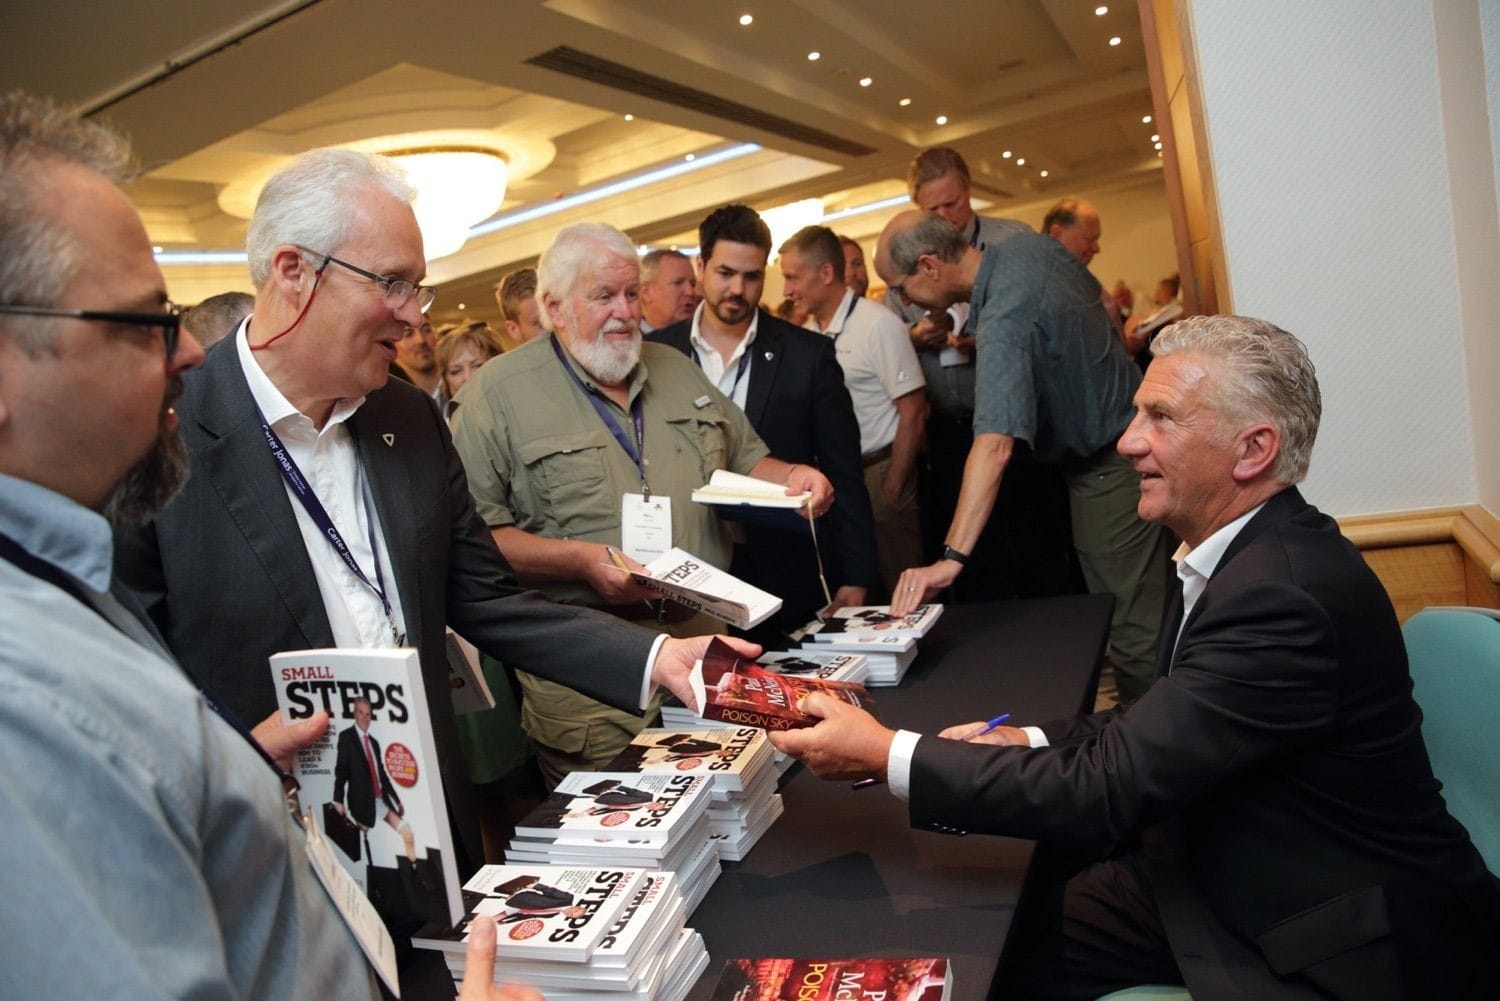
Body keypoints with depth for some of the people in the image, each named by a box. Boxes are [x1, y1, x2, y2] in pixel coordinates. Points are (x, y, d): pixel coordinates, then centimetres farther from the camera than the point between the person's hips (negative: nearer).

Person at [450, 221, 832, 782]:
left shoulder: (677, 370, 14)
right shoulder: (498, 392, -4)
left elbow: (745, 460, 22)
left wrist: (793, 478, 2)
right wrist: (579, 559, -20)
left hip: (706, 634, 5)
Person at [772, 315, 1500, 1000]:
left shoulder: (1286, 595, -29)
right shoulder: (1243, 552, 0)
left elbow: (1107, 789, -29)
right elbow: (1157, 730, 8)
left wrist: (886, 755, -25)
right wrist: (1032, 741, -7)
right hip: (1233, 878, 7)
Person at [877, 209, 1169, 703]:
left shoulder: (1003, 318, -31)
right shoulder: (1028, 244, -4)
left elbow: (995, 446, -42)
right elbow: (1092, 295, 15)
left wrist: (952, 557, -47)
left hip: (1109, 464, -10)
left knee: (1133, 624, -3)